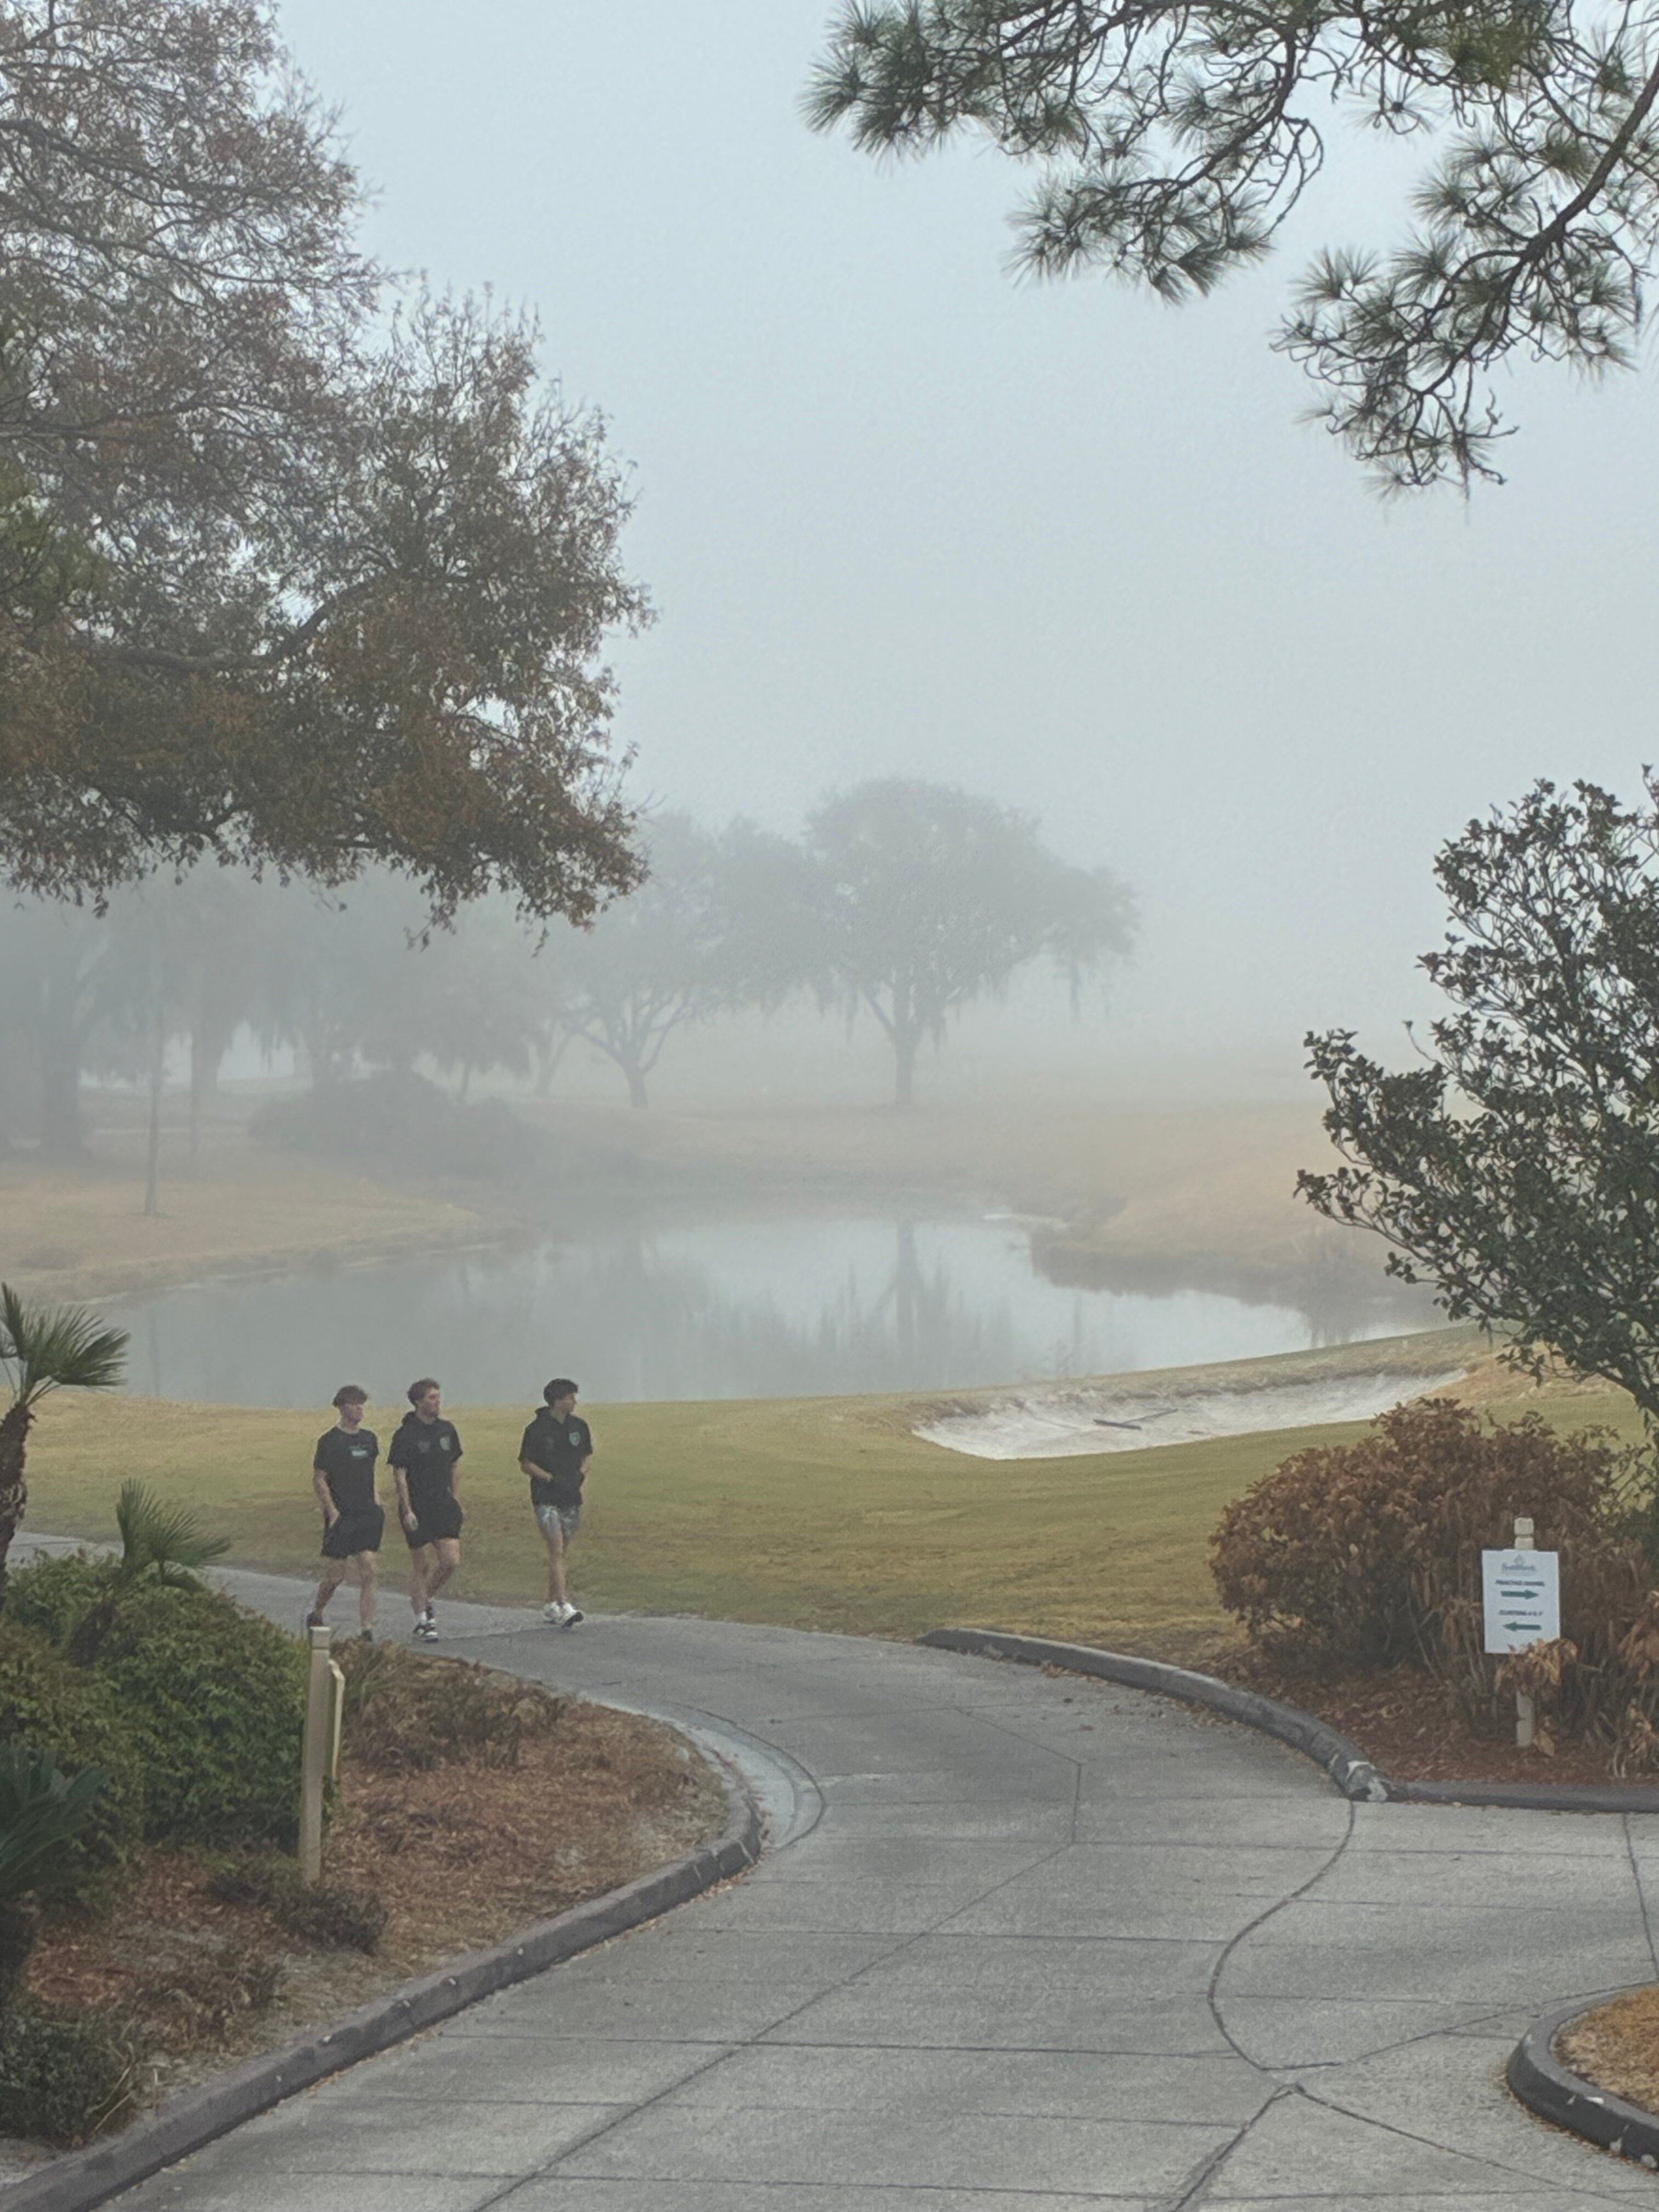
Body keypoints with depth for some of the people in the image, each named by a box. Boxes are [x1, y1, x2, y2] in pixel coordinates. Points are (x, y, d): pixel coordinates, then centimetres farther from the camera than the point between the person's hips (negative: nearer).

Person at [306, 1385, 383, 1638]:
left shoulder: (369, 1439, 12)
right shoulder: (330, 1441, -6)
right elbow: (318, 1480, -6)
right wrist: (333, 1512, -13)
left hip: (367, 1514, 5)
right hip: (341, 1517, -5)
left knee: (368, 1573, -5)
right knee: (336, 1574, 2)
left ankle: (368, 1630, -8)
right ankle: (316, 1615, 27)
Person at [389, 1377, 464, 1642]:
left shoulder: (447, 1429, 7)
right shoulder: (406, 1435, -10)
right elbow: (400, 1475, -11)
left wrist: (453, 1496, 14)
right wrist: (407, 1510, -16)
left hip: (443, 1505, 5)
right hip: (417, 1508, -5)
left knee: (452, 1560, -3)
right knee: (422, 1565, 0)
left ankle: (425, 1600, 22)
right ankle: (422, 1621, 13)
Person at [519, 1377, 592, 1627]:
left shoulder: (579, 1426, 8)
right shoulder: (538, 1428, -8)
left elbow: (588, 1455, 20)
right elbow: (525, 1463, -4)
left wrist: (581, 1474, 0)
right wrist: (550, 1478, -15)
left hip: (572, 1497, 6)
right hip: (546, 1498, -6)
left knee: (560, 1554, 11)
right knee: (556, 1552, -14)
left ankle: (551, 1605, 21)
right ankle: (564, 1607, -22)